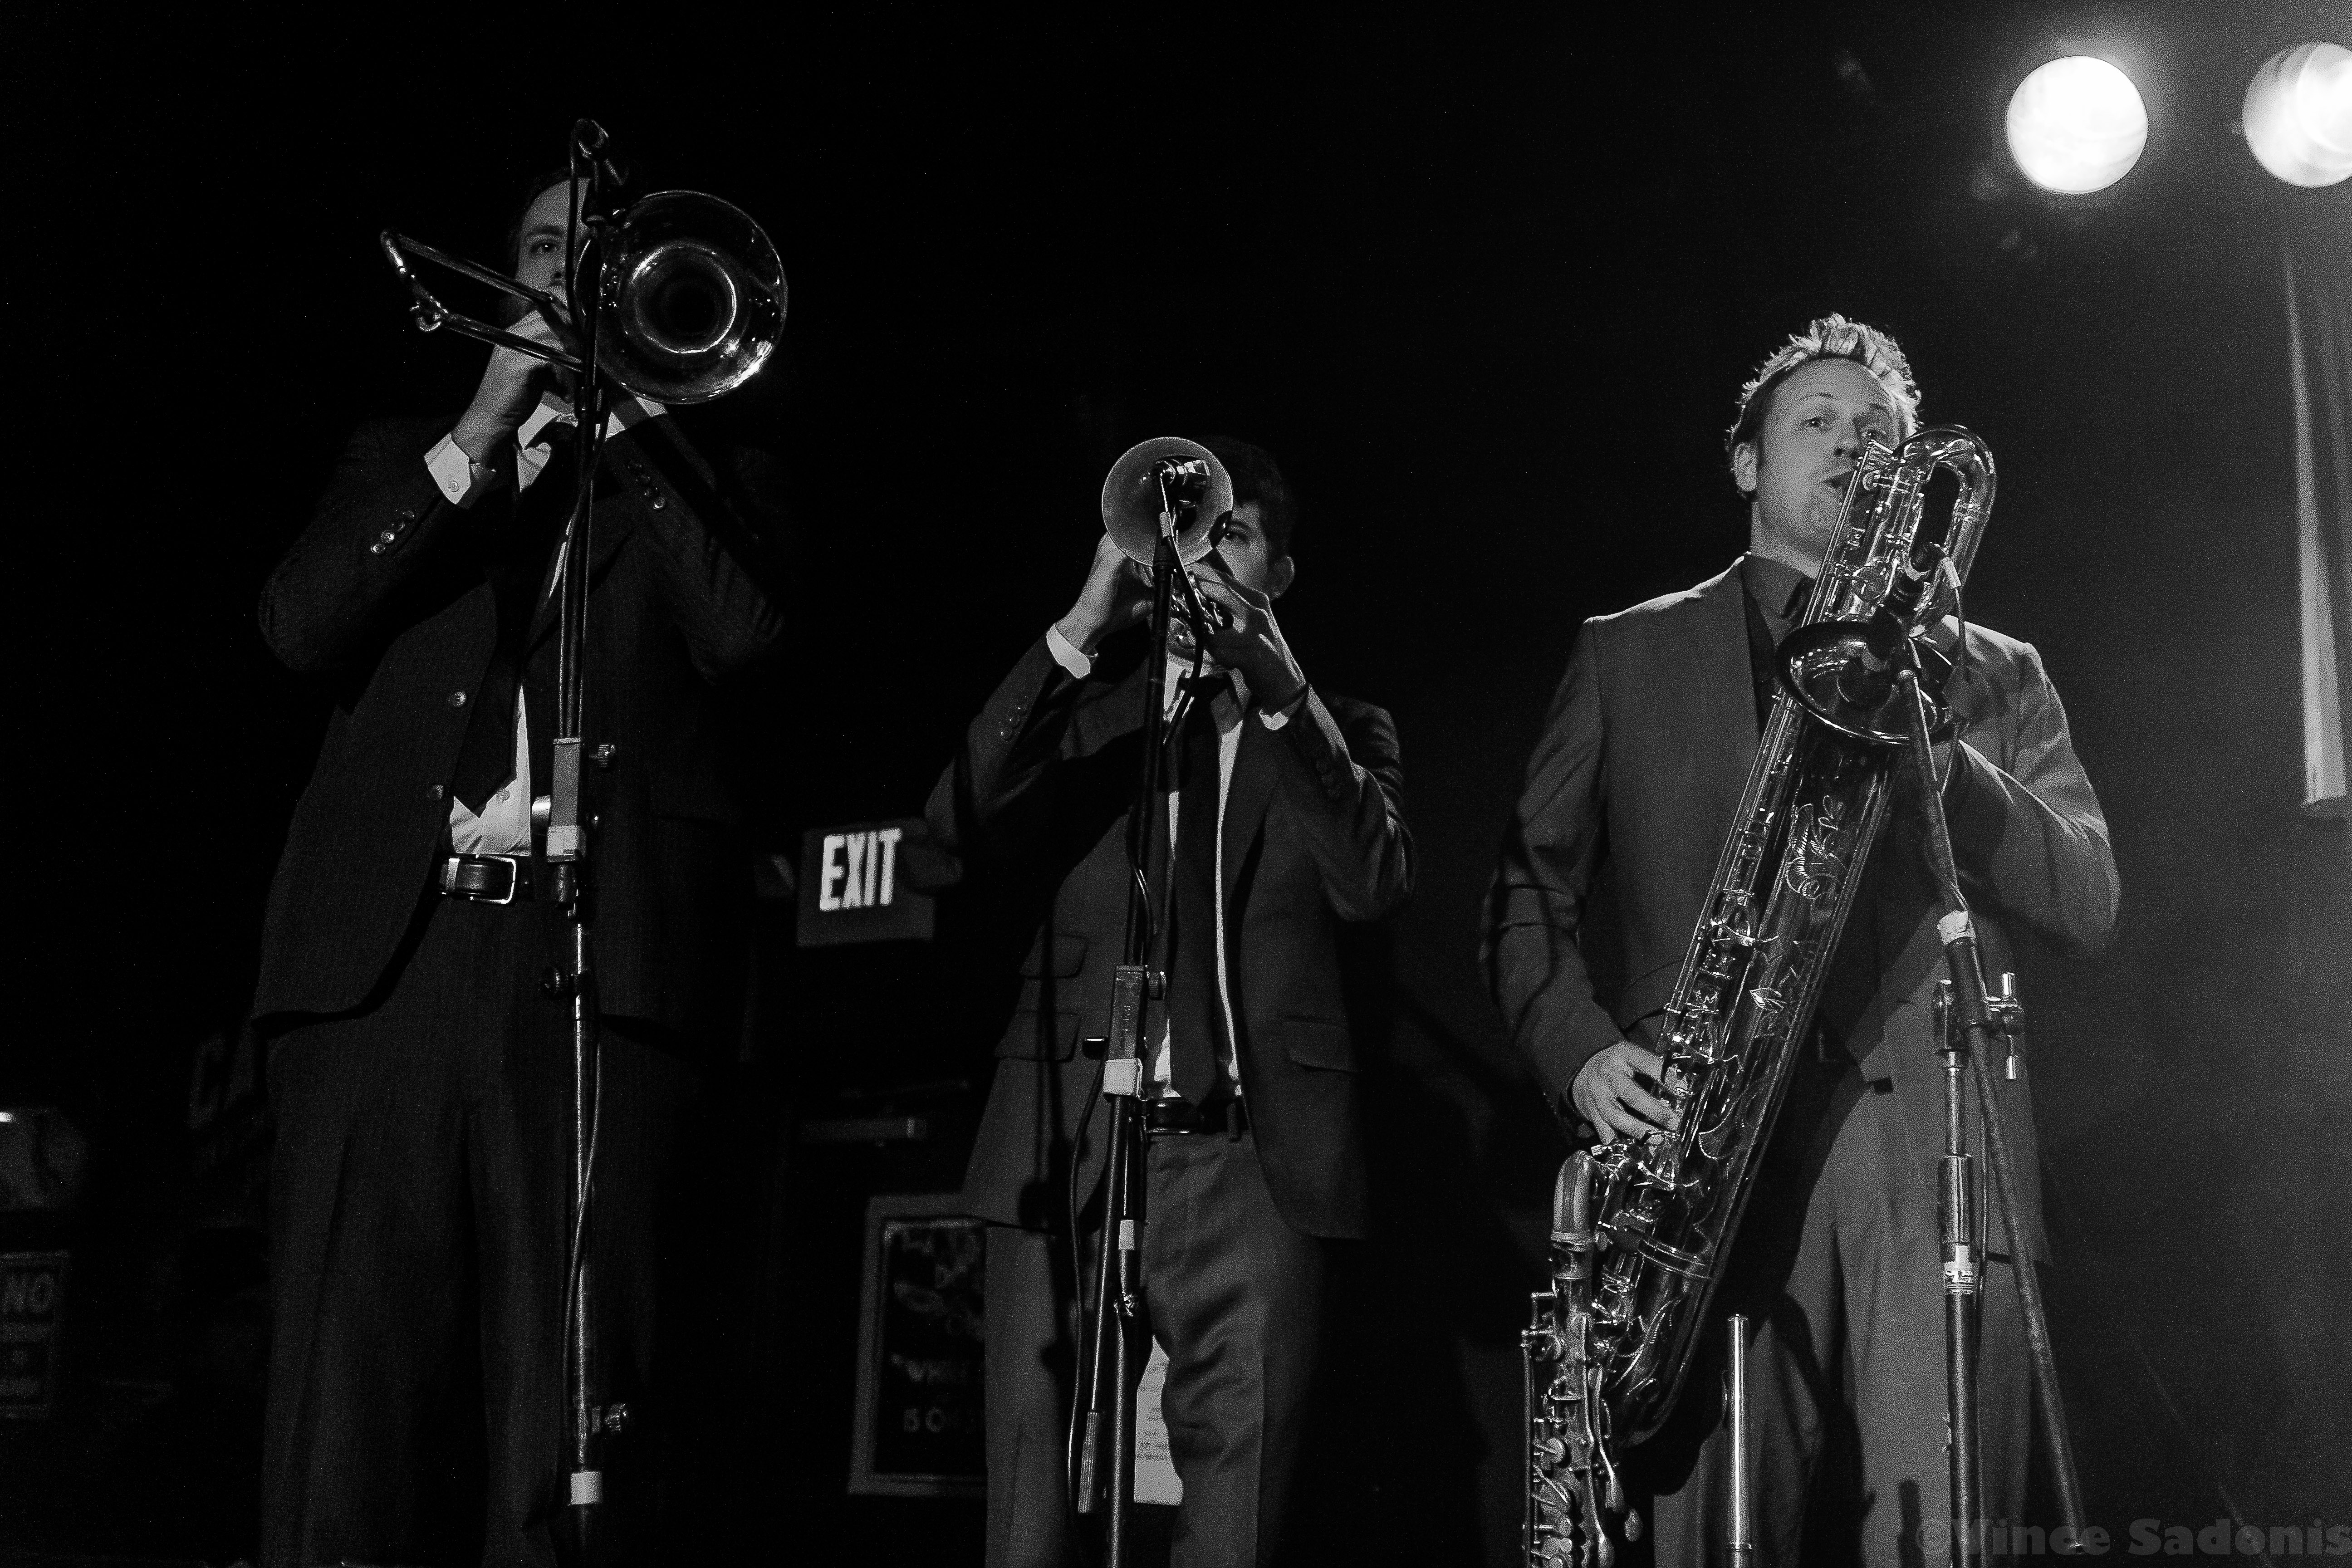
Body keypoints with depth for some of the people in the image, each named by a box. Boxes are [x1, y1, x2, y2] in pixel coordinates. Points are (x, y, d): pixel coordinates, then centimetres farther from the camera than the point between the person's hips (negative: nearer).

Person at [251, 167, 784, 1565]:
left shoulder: (699, 481, 20)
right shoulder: (405, 458, 24)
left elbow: (744, 629, -1)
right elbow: (302, 622, 7)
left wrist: (632, 409, 2)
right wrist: (478, 441, 2)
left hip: (601, 952, -1)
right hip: (389, 941, 2)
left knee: (568, 1381, -9)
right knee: (351, 1382, -6)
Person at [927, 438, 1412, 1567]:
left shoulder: (1340, 733, 15)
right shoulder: (1075, 712, 16)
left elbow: (1373, 881, -4)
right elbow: (958, 824, -3)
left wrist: (1279, 688, -13)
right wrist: (1078, 635, -10)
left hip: (1252, 1158, -1)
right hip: (1068, 1147, 1)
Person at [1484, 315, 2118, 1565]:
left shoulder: (1993, 675, 19)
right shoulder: (1627, 655, 16)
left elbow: (2087, 906, 8)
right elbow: (1529, 888, 13)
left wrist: (1937, 753, -8)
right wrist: (1581, 1049, -6)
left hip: (1936, 1174, 1)